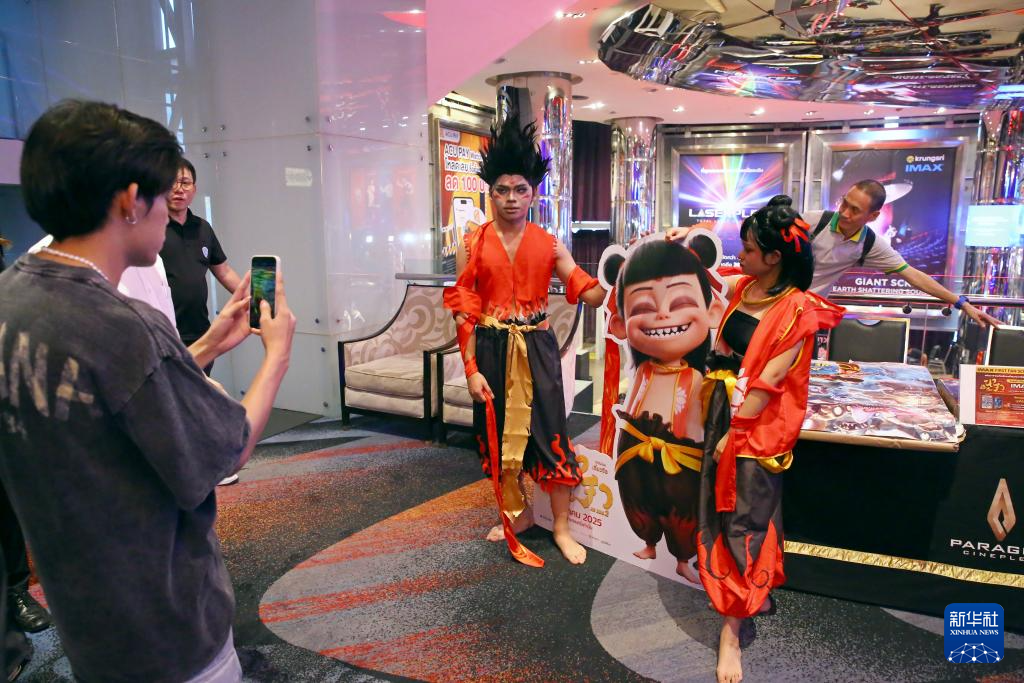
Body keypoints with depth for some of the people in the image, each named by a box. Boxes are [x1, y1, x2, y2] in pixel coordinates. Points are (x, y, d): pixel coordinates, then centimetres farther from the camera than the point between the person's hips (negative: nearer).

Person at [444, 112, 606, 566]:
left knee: (550, 433, 0)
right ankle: (517, 513, 33)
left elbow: (588, 293, -3)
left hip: (536, 348, 0)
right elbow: (465, 312, -3)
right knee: (498, 433, 11)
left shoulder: (548, 244, 3)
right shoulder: (473, 245, 0)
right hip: (491, 349, 1)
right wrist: (471, 368, -7)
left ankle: (561, 527, 17)